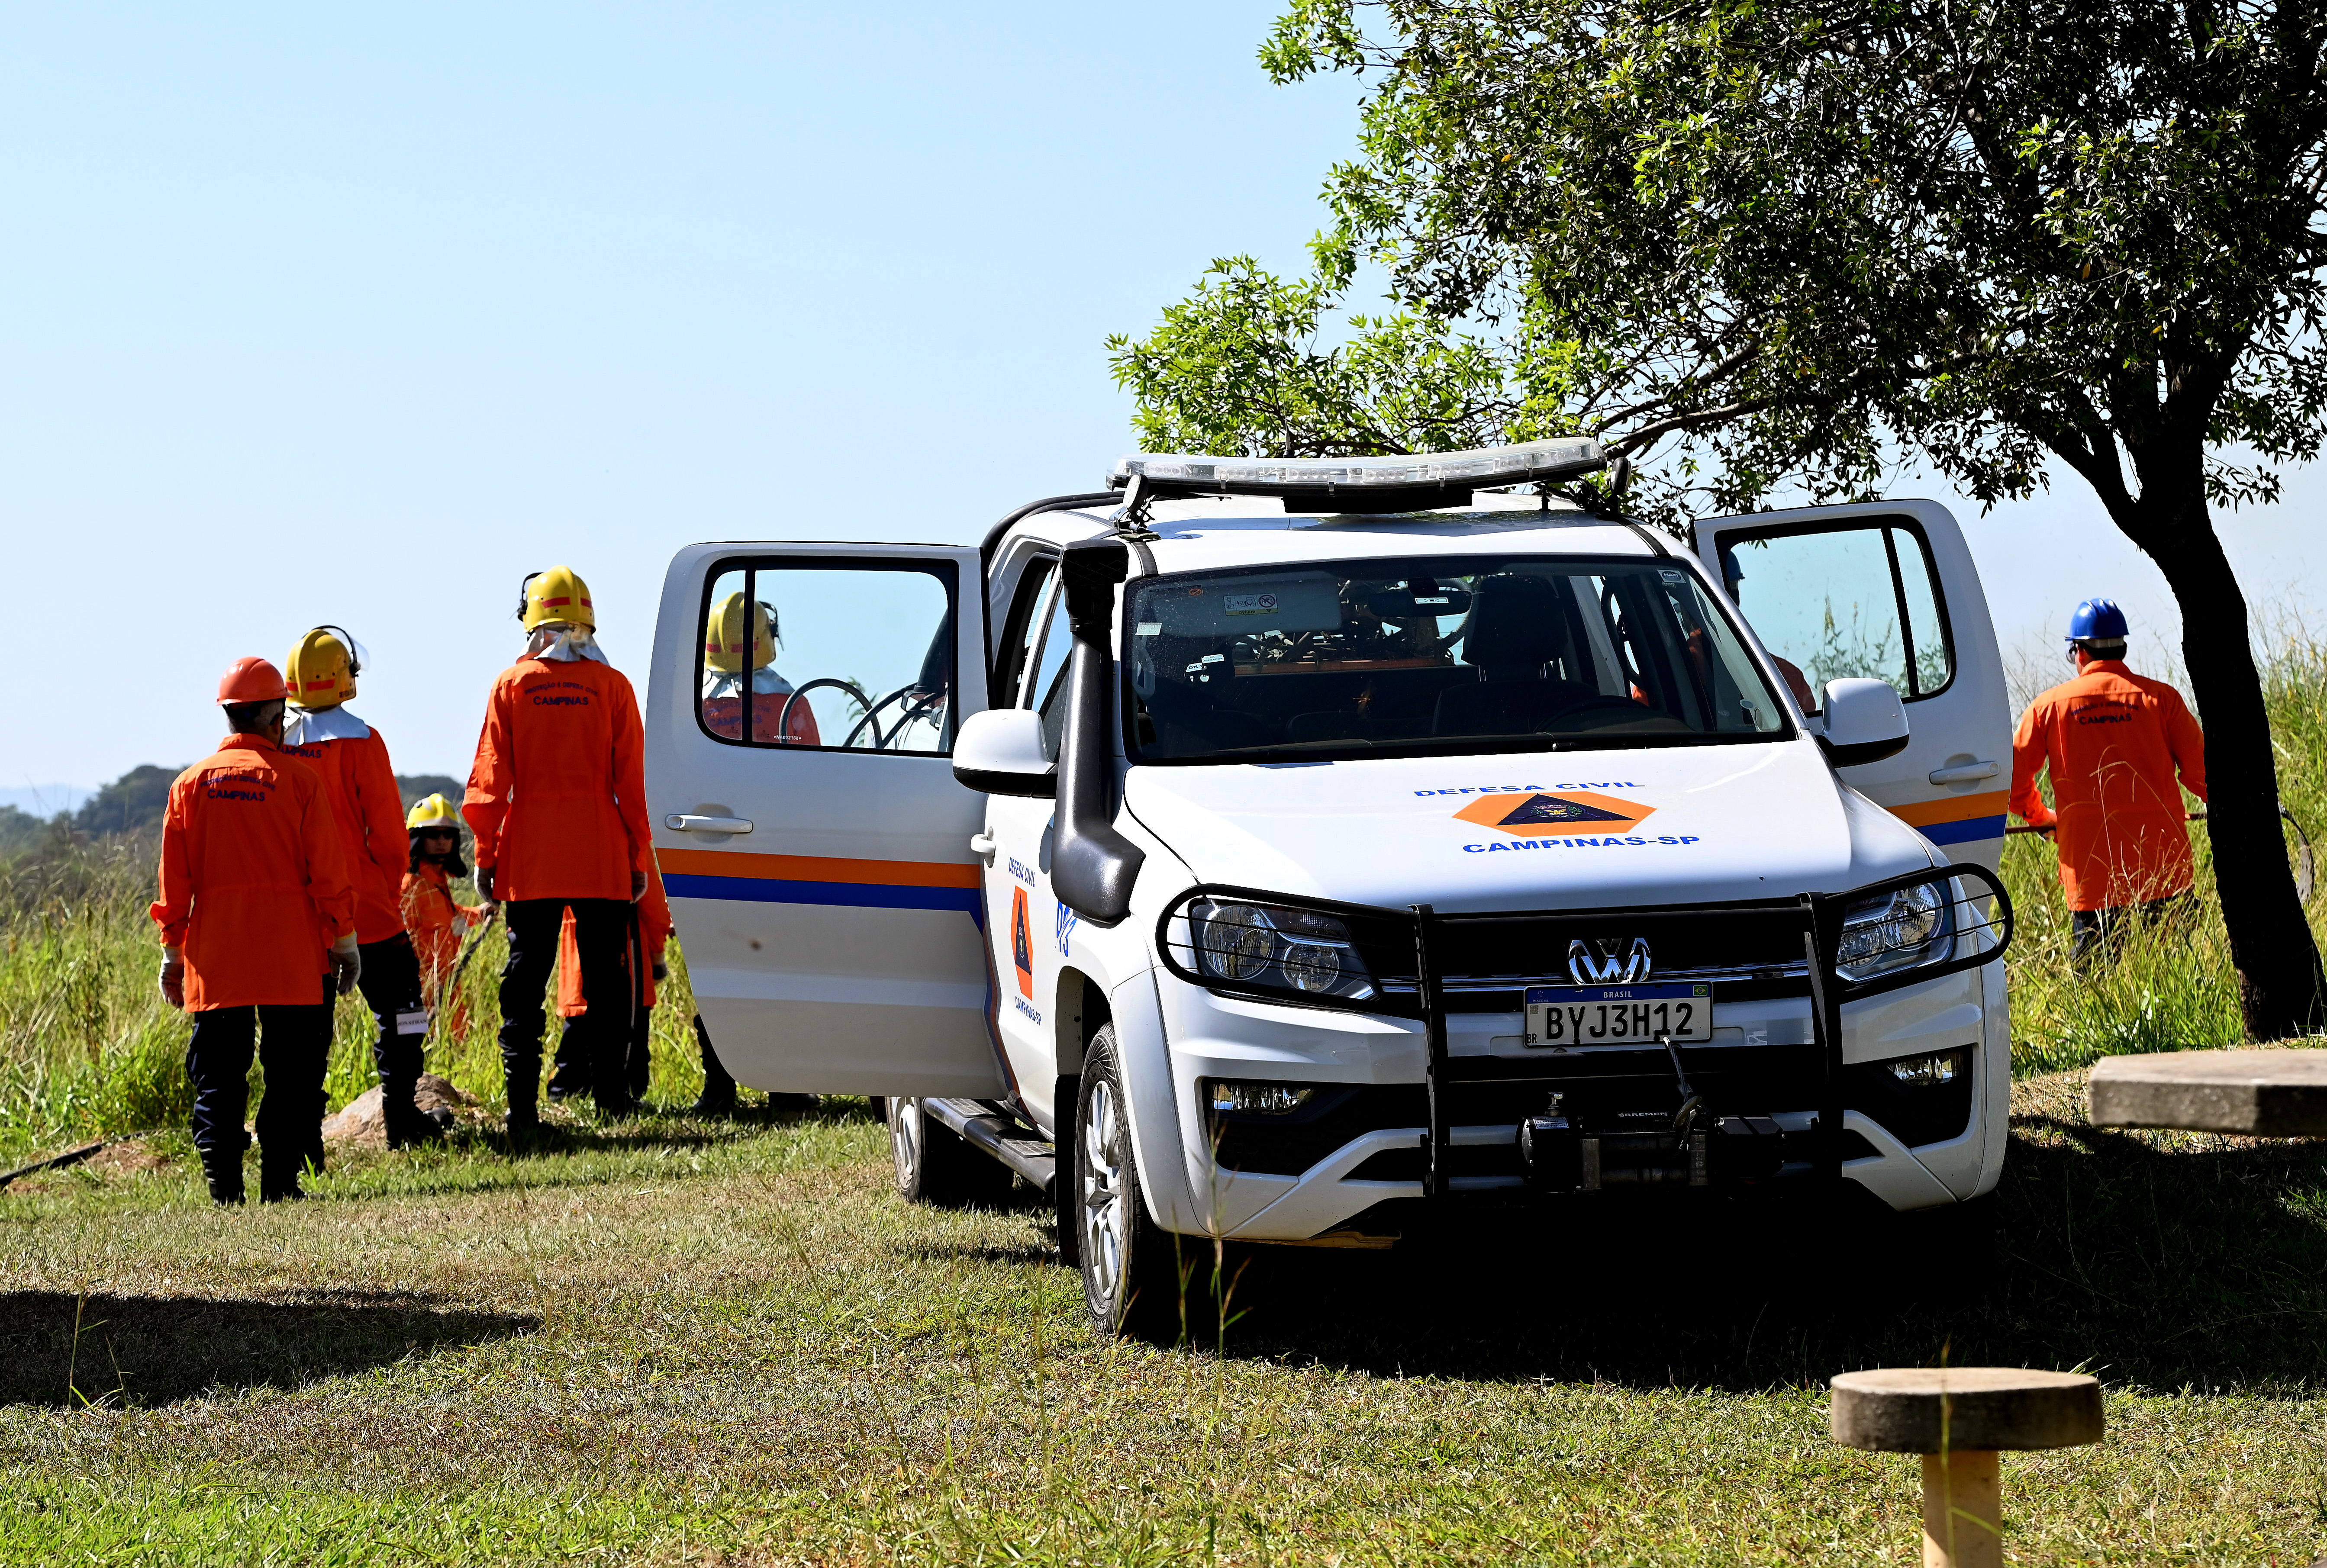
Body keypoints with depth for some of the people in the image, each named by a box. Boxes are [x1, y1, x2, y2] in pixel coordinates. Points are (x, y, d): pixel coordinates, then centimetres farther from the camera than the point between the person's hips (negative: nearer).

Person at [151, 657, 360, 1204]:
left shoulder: (191, 784, 4)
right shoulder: (297, 778, -3)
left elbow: (175, 879, 5)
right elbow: (328, 870, -3)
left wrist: (173, 953, 12)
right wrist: (345, 939, 4)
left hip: (215, 953, 2)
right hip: (290, 954, -2)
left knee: (218, 1075, 6)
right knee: (291, 1070, 4)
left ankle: (224, 1184, -1)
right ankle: (279, 1180, 0)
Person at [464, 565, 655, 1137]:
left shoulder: (511, 686, 0)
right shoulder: (611, 686, 0)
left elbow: (490, 779, -1)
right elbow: (630, 782, 1)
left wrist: (486, 854, 4)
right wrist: (638, 857, 7)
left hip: (529, 861, 0)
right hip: (600, 863, 0)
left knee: (524, 981, 3)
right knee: (603, 978, 7)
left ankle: (522, 1104, -2)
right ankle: (612, 1094, 6)